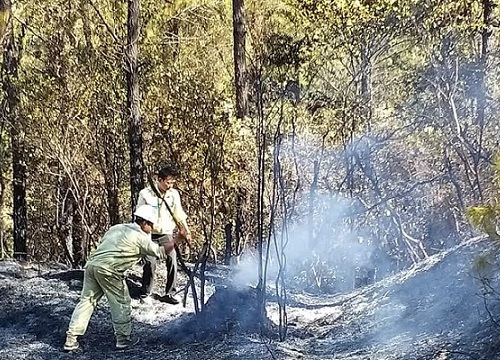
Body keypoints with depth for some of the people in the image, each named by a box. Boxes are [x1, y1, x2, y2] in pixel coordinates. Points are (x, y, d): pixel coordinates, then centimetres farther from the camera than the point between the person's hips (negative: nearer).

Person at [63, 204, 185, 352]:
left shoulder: (117, 228, 23)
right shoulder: (140, 237, 1)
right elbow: (161, 252, 5)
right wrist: (177, 238, 12)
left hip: (92, 264, 7)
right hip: (108, 270, -7)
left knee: (87, 300, 11)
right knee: (121, 303, 9)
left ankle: (71, 339, 9)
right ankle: (123, 338, 14)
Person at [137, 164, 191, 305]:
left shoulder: (174, 194, -1)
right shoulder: (145, 193, -10)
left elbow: (179, 215, 6)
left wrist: (186, 231, -3)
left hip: (167, 234, 3)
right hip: (150, 234, -3)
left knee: (172, 261, -8)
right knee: (150, 263, -7)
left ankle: (169, 293, 5)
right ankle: (145, 294, 11)